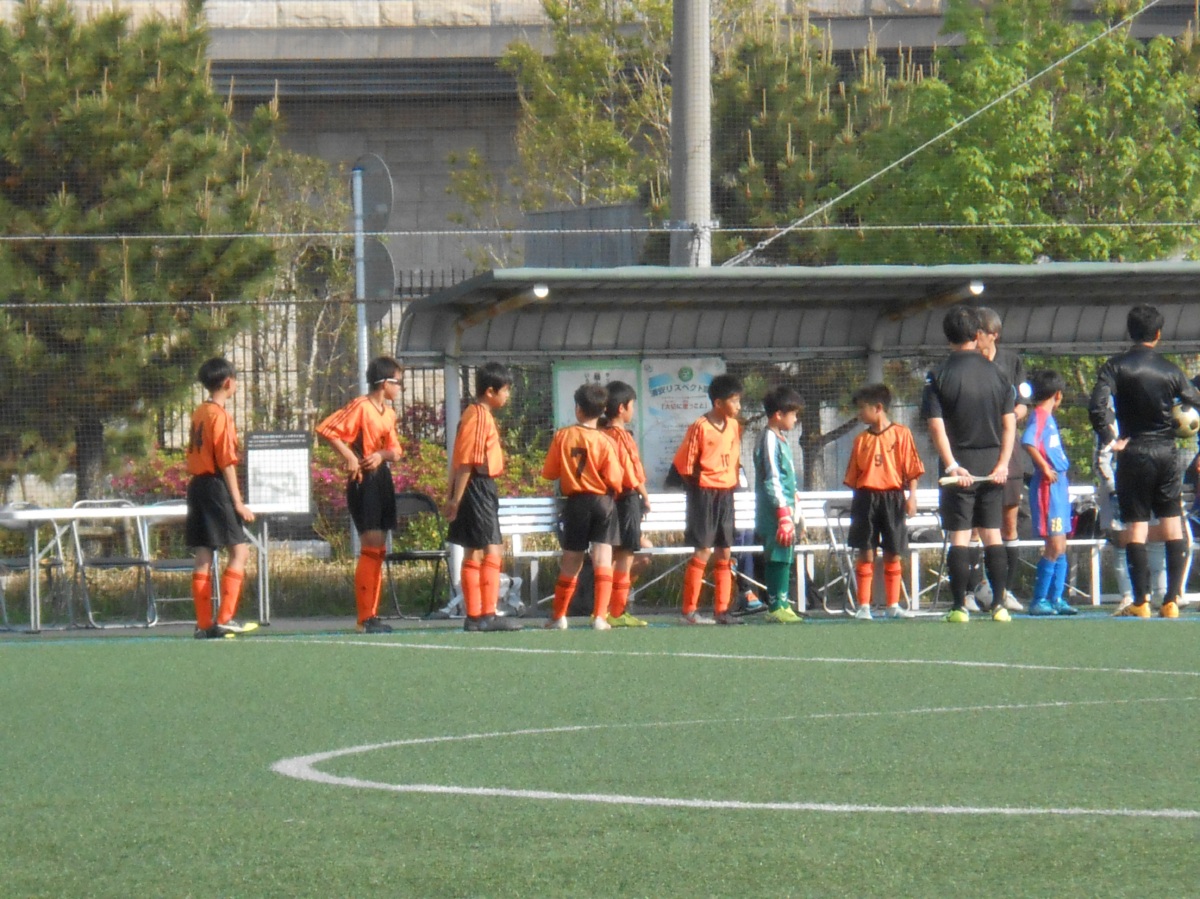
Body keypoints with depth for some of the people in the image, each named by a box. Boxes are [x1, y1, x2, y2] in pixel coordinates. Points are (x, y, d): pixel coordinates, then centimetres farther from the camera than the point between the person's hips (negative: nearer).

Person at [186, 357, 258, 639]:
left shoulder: (199, 413, 14)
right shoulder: (220, 415, -11)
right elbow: (227, 462, -14)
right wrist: (238, 501, -12)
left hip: (196, 485, 9)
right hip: (216, 486, -9)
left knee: (202, 557, 6)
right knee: (240, 550, -5)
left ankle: (204, 624, 5)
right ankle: (224, 618, -13)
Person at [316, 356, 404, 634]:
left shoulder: (389, 413, 14)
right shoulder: (360, 407, -12)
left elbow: (395, 451, 15)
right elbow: (326, 429, -19)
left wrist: (382, 455, -8)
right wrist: (350, 457, -21)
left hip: (382, 478, 9)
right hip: (364, 481, -9)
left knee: (379, 549, 10)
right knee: (370, 546, -12)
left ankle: (372, 615, 15)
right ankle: (366, 618, -11)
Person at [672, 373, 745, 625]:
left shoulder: (734, 427, 7)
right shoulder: (700, 427, -14)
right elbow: (684, 463, -12)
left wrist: (733, 481, 10)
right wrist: (698, 486, -7)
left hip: (726, 494, 7)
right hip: (705, 493, -7)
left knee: (725, 553, 8)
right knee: (702, 552, -7)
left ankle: (722, 609, 12)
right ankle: (690, 610, -4)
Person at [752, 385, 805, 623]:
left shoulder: (780, 439, 18)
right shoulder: (769, 440, -13)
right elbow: (772, 480, -18)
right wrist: (784, 514, -21)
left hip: (784, 508, 10)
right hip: (775, 511, -10)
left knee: (784, 559, 10)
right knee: (778, 559, -10)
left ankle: (781, 606, 13)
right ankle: (777, 607, -10)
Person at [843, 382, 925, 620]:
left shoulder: (901, 434, 1)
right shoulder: (861, 440, 9)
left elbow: (912, 469, -1)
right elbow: (853, 477, 13)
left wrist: (912, 496, -10)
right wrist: (855, 506, 10)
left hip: (893, 499, -2)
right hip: (866, 499, 2)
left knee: (893, 554, 4)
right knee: (865, 553, -1)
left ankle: (893, 605, 10)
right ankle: (863, 606, 1)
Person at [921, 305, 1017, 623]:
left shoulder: (940, 376, -5)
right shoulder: (996, 374, 4)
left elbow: (936, 426, -12)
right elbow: (1009, 423, 1)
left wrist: (951, 465, -15)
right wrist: (1002, 463, -1)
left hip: (958, 467, -3)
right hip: (992, 465, 3)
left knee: (958, 537, 0)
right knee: (992, 534, 8)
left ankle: (959, 606, -2)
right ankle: (999, 604, 4)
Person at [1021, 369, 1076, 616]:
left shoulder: (1048, 418, 17)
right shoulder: (1039, 416, -11)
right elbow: (1028, 442, -28)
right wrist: (1045, 468, -26)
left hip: (1058, 486, 10)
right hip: (1047, 486, -10)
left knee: (1060, 547, 11)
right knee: (1054, 546, -10)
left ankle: (1056, 599, 14)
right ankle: (1039, 600, -7)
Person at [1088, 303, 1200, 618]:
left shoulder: (1116, 367, -5)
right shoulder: (1170, 370, 2)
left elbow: (1097, 406, -19)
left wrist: (1111, 439, -9)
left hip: (1134, 454, -2)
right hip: (1166, 451, 2)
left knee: (1136, 529, 2)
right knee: (1173, 527, 7)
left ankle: (1141, 602, 0)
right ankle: (1172, 600, 3)